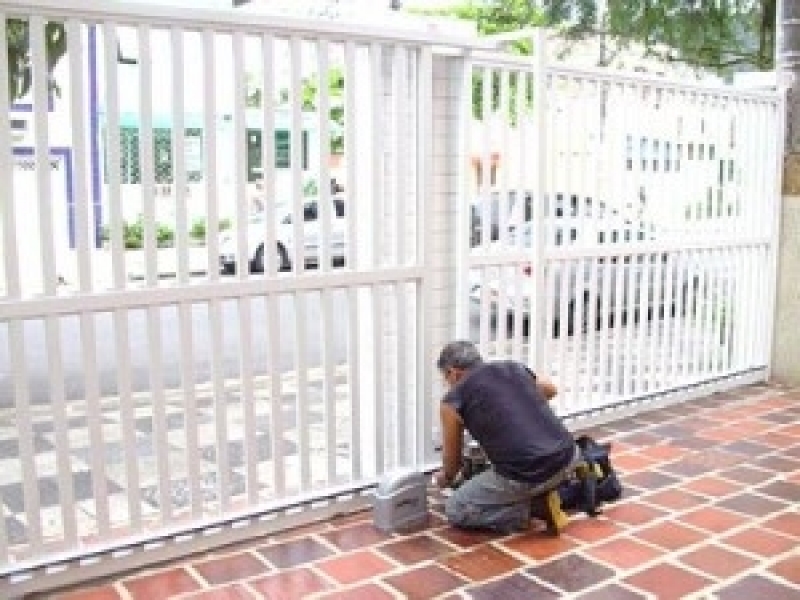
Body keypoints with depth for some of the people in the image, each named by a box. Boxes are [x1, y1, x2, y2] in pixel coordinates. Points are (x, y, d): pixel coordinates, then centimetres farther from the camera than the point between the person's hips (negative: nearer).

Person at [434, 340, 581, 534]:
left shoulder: (453, 401, 4)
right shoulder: (514, 367, 16)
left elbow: (452, 460, 19)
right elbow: (550, 390, 38)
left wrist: (445, 477, 41)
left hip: (525, 477, -6)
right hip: (567, 457, 6)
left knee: (455, 510, 14)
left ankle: (534, 508, 1)